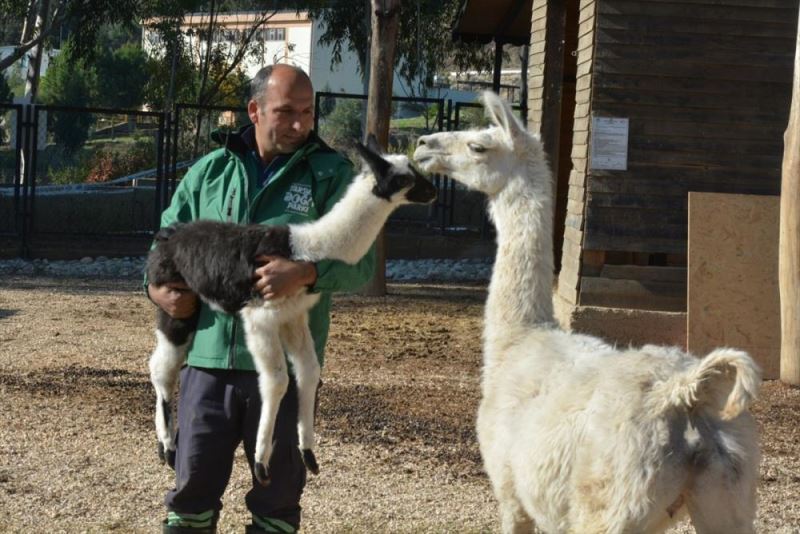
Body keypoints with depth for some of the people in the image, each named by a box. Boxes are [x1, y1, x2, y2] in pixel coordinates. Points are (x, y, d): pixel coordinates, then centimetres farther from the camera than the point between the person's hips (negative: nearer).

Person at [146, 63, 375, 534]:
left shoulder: (332, 174, 0)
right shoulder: (210, 171, 9)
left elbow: (360, 259, -9)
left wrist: (306, 273, -27)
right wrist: (157, 286, -1)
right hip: (209, 356, 2)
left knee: (278, 493, 10)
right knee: (193, 484, 9)